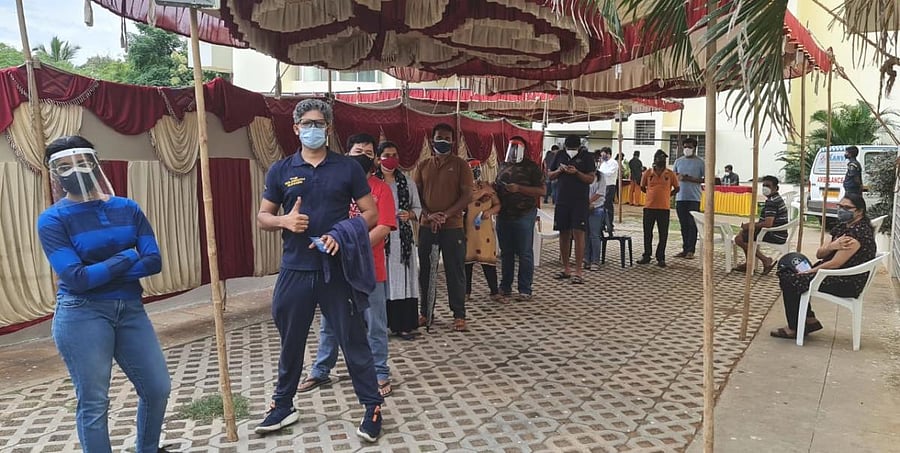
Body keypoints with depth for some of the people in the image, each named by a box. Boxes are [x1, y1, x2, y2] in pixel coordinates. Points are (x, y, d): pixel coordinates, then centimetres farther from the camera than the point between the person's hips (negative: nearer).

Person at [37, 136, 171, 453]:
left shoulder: (128, 209, 3)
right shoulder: (52, 219, -6)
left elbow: (154, 262, -7)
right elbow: (75, 278, -17)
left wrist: (97, 271, -14)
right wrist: (128, 258, -10)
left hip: (131, 309, 4)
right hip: (82, 315, -4)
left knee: (158, 389, 11)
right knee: (93, 402, 4)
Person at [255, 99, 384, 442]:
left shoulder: (348, 167, 1)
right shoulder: (281, 170, 5)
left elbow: (371, 213, 1)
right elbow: (262, 217, 10)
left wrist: (342, 235, -16)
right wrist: (285, 221, -13)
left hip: (337, 269, -2)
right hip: (295, 270, 2)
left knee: (353, 339, 5)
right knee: (291, 342, 15)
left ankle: (373, 407, 18)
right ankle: (283, 405, 33)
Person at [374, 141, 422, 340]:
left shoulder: (407, 182, 9)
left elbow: (417, 208, 12)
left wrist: (409, 215, -8)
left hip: (402, 236, 3)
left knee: (402, 277, 3)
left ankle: (403, 324, 11)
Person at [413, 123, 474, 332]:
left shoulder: (460, 165, 1)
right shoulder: (422, 165, 10)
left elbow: (467, 195, -5)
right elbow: (415, 194, 7)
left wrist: (445, 215, -16)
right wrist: (428, 215, -11)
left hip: (452, 226, -3)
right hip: (426, 226, 3)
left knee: (455, 271, 2)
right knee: (425, 270, 9)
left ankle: (459, 315, 11)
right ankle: (425, 312, 21)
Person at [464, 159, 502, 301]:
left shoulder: (488, 187, 10)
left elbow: (497, 205, 9)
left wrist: (488, 212, -10)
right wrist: (481, 192, -16)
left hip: (485, 229, 1)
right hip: (467, 229, -1)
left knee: (488, 259, -1)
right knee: (467, 259, 6)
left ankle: (494, 292, 5)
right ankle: (466, 292, 16)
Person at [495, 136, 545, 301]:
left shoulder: (531, 167, -5)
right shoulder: (503, 166, 13)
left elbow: (542, 191, -11)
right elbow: (497, 186, 25)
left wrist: (519, 188, -19)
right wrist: (492, 187, 1)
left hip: (524, 215, -5)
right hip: (503, 215, 6)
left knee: (524, 253, 0)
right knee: (506, 252, 13)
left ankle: (525, 290, 7)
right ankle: (505, 286, 23)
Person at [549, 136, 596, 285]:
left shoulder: (586, 157, -1)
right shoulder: (560, 155, 11)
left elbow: (591, 179, -5)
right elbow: (550, 175, 15)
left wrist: (576, 172, -19)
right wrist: (559, 171, -5)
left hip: (580, 201, -4)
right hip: (563, 200, 5)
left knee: (578, 233, -10)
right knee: (563, 234, 8)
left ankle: (578, 272, -6)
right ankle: (566, 269, 20)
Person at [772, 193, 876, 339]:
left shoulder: (858, 232, -19)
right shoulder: (844, 227, 12)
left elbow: (835, 264, -22)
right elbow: (819, 254, 6)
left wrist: (806, 273, -13)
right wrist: (832, 246, -17)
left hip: (847, 284, -10)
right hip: (835, 276, 10)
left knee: (791, 281, -18)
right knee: (786, 273, 5)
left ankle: (795, 329, -3)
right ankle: (810, 321, 9)